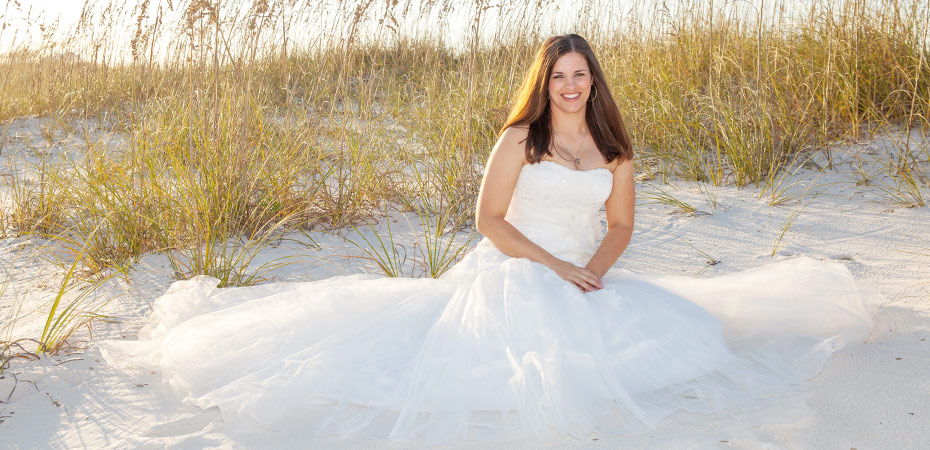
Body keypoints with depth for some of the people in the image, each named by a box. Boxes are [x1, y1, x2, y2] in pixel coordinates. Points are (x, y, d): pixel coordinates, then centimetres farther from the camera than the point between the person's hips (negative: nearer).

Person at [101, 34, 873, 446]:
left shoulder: (614, 149, 7)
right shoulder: (519, 140, -7)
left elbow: (621, 225, 13)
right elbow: (490, 219, -8)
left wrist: (595, 268, -9)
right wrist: (554, 266, -16)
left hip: (588, 280, 6)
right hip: (512, 276, -6)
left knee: (680, 331, -14)